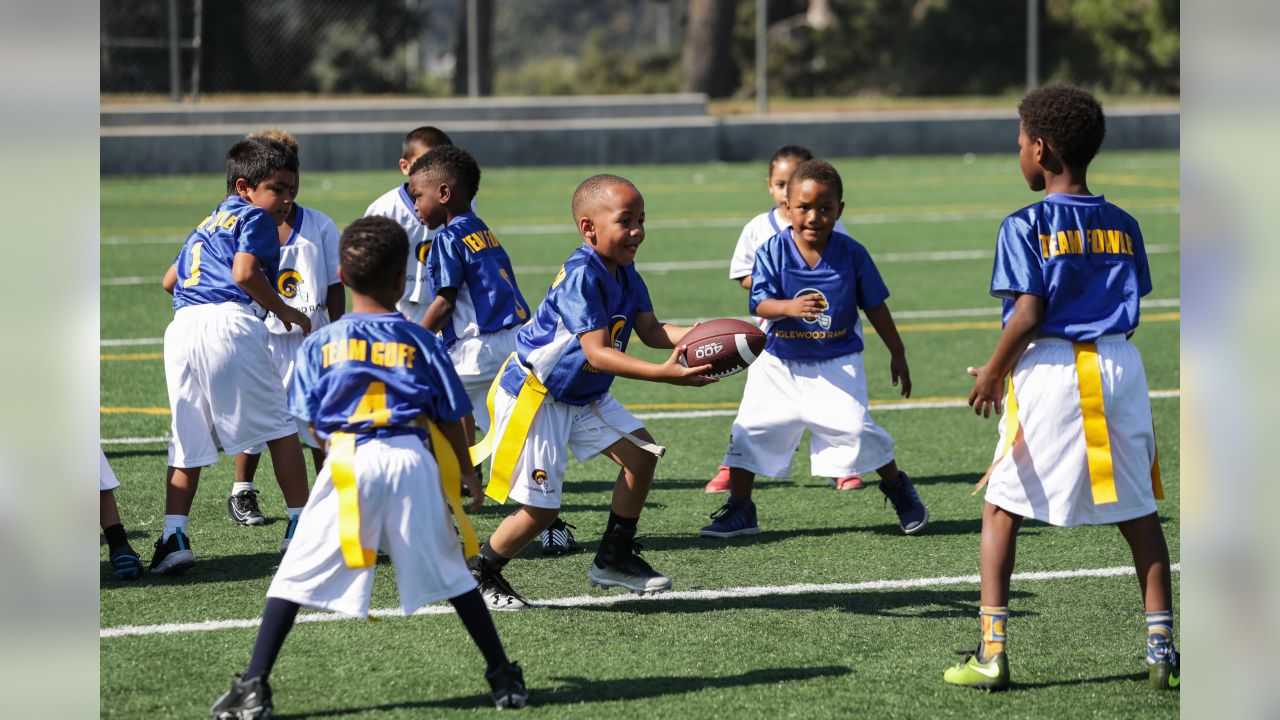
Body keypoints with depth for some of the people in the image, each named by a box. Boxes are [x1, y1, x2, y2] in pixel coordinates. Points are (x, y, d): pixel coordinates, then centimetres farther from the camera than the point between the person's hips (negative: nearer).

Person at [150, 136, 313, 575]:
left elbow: (171, 279, 34)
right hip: (228, 322, -7)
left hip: (181, 327, 7)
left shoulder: (206, 226, 30)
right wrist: (284, 311, 0)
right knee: (279, 426, 7)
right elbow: (245, 272, -11)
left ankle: (173, 537, -5)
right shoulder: (255, 217, 5)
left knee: (188, 440, 8)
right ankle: (300, 526, 9)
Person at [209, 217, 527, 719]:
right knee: (448, 573, 13)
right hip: (413, 460, 1)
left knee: (298, 575, 1)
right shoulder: (418, 341, 5)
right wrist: (465, 470, 25)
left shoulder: (322, 343, 4)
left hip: (348, 464, -1)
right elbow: (450, 417, 9)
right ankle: (503, 675, 20)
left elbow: (311, 423, 4)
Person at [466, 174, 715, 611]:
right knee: (541, 508, -8)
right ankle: (479, 575, 14)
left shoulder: (625, 275, 2)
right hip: (533, 396, -9)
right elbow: (597, 353, -34)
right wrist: (663, 374, -43)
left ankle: (614, 559, 15)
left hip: (584, 396, 9)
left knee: (640, 453, 1)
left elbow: (651, 331, -2)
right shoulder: (581, 278, -28)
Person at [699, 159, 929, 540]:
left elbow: (874, 306, 4)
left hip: (837, 362, -1)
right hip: (780, 364, 1)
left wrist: (897, 354, 9)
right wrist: (790, 307, -39)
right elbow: (761, 303, -17)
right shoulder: (772, 251, -9)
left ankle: (899, 491, 14)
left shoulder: (851, 253, -7)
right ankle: (739, 511, 14)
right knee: (750, 431, -1)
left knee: (855, 430, -11)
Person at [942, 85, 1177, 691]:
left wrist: (993, 372, -1)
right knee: (1138, 512, 10)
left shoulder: (1025, 227, -7)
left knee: (1001, 506, 7)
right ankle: (1161, 646, 5)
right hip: (1120, 364, 4)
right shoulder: (1123, 226, 9)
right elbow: (1131, 304, 9)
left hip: (1051, 367, -4)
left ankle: (992, 653, 2)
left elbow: (1028, 315, -13)